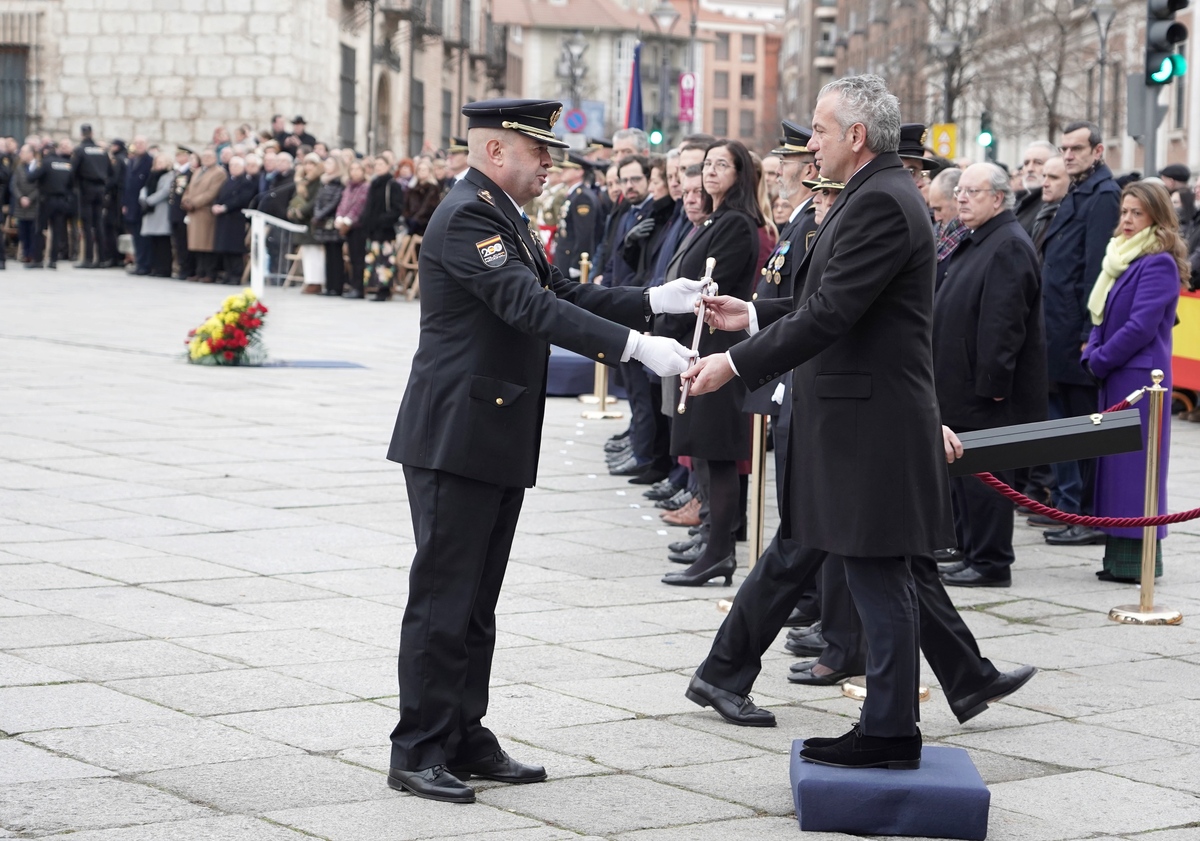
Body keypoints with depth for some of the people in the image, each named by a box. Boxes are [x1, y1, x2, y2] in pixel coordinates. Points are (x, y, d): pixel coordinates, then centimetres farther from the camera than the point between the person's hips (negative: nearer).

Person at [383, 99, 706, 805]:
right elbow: (531, 307, -26)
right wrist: (636, 346, -31)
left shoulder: (507, 217, 16)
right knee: (443, 598, -5)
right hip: (456, 438, -10)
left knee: (477, 602, 14)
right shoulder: (467, 216, -17)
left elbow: (562, 293, 16)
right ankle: (418, 752, 1)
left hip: (497, 443, 10)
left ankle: (465, 740, 22)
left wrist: (654, 301, 5)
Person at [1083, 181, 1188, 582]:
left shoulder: (1159, 264, -12)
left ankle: (1138, 558, -3)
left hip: (1138, 377, -9)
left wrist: (1100, 360, -11)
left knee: (1133, 462, -7)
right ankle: (1120, 555, 14)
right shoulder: (1121, 258, 15)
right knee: (1114, 462, 9)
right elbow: (1101, 316, 18)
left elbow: (1141, 326, -18)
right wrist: (1092, 354, 0)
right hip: (1114, 377, 9)